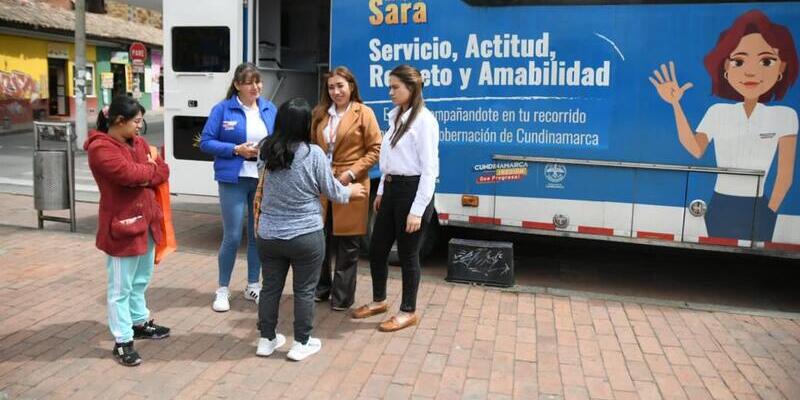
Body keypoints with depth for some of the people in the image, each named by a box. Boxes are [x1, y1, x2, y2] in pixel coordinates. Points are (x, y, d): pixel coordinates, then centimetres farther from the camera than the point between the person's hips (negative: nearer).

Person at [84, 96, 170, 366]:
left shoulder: (137, 142, 10)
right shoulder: (100, 148, -17)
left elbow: (162, 172, 5)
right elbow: (131, 174, -27)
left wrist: (142, 176, -14)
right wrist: (150, 168, -6)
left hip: (145, 220, 8)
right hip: (121, 225, -8)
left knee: (141, 280, 21)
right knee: (121, 286, 2)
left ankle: (140, 323, 38)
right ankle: (123, 341, 10)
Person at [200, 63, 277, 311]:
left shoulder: (270, 109, 7)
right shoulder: (223, 109, -4)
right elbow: (206, 142, -5)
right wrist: (236, 149, -16)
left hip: (264, 179, 4)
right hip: (233, 180, -4)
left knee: (259, 235, 12)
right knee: (232, 237, -2)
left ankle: (253, 285, 27)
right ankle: (223, 289, 16)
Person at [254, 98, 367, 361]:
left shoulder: (268, 152, 0)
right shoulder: (313, 154, -14)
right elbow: (331, 191, -3)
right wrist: (351, 192, 17)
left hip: (269, 235, 4)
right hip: (306, 236, -4)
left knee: (270, 287, 16)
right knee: (304, 290, 9)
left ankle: (267, 340, 28)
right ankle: (301, 344, 19)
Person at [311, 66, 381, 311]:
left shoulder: (364, 113, -3)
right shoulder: (320, 114, 13)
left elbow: (375, 149, -6)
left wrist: (351, 173, -15)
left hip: (350, 185, -4)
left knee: (347, 244, 4)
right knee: (320, 239, 11)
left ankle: (343, 296, 16)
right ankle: (321, 287, 29)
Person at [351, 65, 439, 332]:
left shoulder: (424, 120, -14)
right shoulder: (396, 117, 12)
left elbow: (430, 169, -17)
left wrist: (417, 210, -18)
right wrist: (381, 191, 17)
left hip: (412, 191, -8)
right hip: (391, 189, 8)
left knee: (407, 254, 4)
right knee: (377, 249, 15)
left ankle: (408, 312, 22)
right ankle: (378, 300, 35)